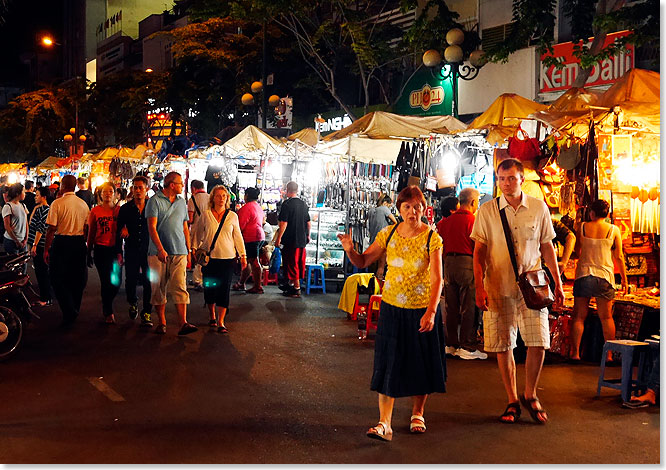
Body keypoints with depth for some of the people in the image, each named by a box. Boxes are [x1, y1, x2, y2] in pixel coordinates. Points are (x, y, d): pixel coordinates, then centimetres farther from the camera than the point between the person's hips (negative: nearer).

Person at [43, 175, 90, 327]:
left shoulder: (57, 203, -11)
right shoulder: (83, 204, 5)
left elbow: (51, 229, -13)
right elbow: (86, 228, 9)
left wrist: (46, 249, -6)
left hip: (61, 242, -5)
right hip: (79, 243, 5)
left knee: (57, 279, 3)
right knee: (77, 278, 15)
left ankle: (69, 313, -8)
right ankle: (75, 311, 25)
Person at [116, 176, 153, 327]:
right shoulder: (125, 209, 6)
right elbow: (119, 232, 7)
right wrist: (119, 252, 2)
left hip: (149, 250, -1)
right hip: (131, 251, 1)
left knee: (148, 283, -3)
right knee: (130, 281, 4)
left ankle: (146, 313, 5)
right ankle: (133, 303, 34)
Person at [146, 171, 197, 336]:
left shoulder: (181, 202, 16)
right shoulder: (155, 201, -1)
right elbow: (152, 227, -9)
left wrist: (189, 250, 15)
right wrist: (160, 249, -18)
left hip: (179, 253, 3)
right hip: (158, 253, -3)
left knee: (180, 287, -8)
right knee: (158, 289, 3)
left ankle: (183, 324, -14)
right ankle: (162, 322, 13)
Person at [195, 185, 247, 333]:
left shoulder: (232, 216, 6)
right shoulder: (205, 215, 3)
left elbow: (238, 237, 11)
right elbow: (200, 236, 11)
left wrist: (243, 255, 9)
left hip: (227, 257, 0)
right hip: (209, 257, 0)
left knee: (224, 289, -5)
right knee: (209, 287, 6)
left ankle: (221, 321, -2)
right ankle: (212, 316, 27)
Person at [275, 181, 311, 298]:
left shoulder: (287, 204, -13)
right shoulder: (303, 204, 9)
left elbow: (284, 223, -18)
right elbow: (308, 222, 15)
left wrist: (279, 238, -14)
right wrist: (308, 235, 25)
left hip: (291, 239, -7)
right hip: (302, 239, 7)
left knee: (292, 263, -2)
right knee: (299, 262, 15)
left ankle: (296, 289, -1)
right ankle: (291, 284, 27)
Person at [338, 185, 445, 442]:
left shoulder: (432, 237, -9)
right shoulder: (388, 234, -1)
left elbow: (437, 279, -12)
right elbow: (363, 262, 6)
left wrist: (431, 311, -22)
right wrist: (350, 249, -15)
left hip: (422, 309, -1)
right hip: (392, 307, 2)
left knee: (421, 362, 10)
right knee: (388, 363, -3)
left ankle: (417, 413, 32)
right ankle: (384, 423, -3)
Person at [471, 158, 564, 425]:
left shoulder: (539, 208, 4)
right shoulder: (487, 211, 1)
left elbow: (547, 246, 11)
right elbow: (479, 250, 1)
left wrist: (558, 282, 9)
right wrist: (479, 288, -7)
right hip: (498, 288, 0)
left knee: (538, 344, -6)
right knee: (503, 346, 3)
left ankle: (530, 396, 17)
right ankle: (512, 401, 18)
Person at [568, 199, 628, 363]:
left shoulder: (582, 227, 1)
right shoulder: (613, 230, 0)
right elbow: (619, 257, 2)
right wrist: (624, 279, 10)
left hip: (583, 275, 0)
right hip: (605, 276, 0)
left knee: (579, 316, 5)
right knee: (606, 317, 8)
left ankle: (575, 352, 1)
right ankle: (608, 354, 8)